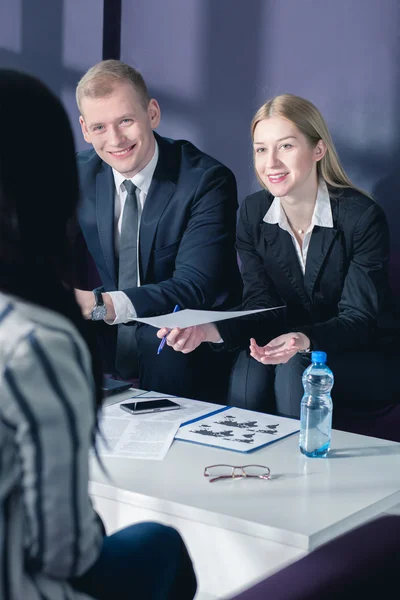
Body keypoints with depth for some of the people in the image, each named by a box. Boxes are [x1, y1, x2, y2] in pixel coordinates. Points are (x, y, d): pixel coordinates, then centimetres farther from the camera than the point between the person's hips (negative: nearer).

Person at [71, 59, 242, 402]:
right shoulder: (79, 176, 1)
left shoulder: (208, 180, -15)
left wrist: (99, 304, -39)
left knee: (162, 346, -36)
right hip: (108, 342, 5)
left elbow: (193, 287, -25)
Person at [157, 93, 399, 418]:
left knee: (295, 367, -32)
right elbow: (262, 309, -6)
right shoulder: (253, 212, -2)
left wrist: (304, 341, -39)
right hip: (294, 350, 3)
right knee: (250, 368, -29)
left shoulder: (363, 216, -16)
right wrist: (210, 330, -28)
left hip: (363, 360, -3)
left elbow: (360, 318, -18)